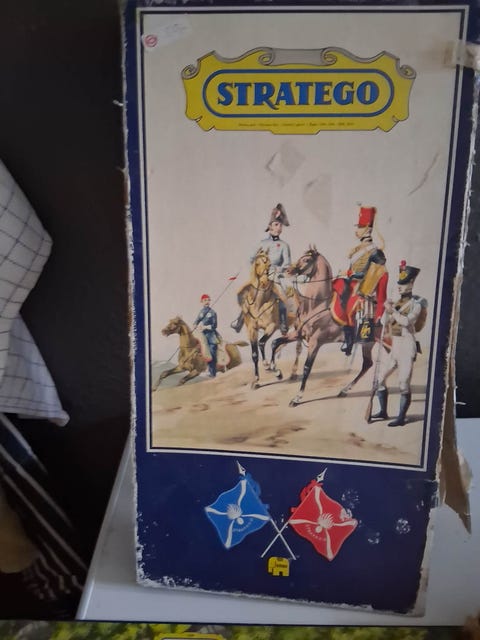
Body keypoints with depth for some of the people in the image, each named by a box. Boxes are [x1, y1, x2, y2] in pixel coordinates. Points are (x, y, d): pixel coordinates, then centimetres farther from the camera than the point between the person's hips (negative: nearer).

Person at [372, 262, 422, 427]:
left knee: (404, 383, -8)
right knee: (379, 379, 10)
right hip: (390, 346, 7)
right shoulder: (395, 303, 15)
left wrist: (392, 310, -19)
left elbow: (407, 321, -18)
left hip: (406, 346, -7)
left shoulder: (415, 305, -1)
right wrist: (387, 309, -5)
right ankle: (383, 412, 24)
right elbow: (383, 322, 11)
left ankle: (401, 418, -3)